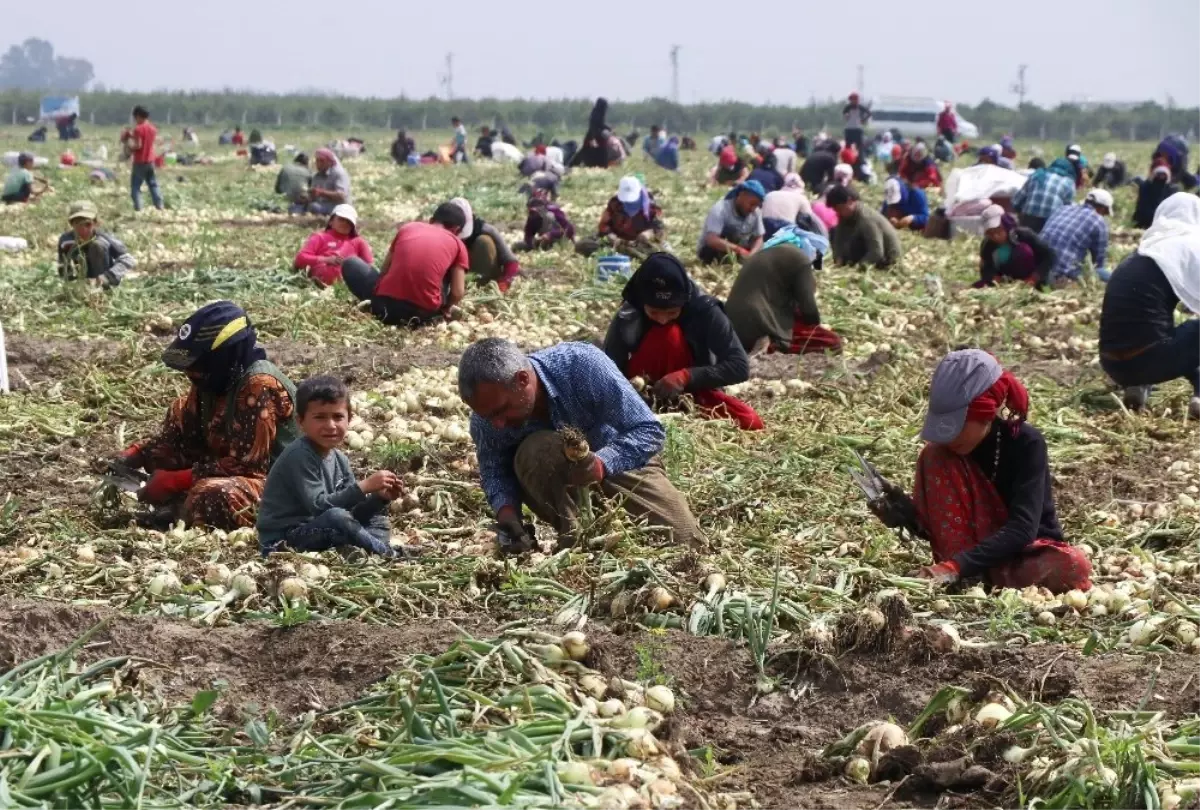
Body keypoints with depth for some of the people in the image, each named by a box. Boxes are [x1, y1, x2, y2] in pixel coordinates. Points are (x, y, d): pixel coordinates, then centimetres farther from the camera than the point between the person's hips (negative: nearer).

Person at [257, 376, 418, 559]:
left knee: (379, 522, 13)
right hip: (283, 541, -9)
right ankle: (389, 554, -17)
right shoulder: (299, 455, -18)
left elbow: (352, 513, 7)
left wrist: (380, 497, -10)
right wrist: (364, 486, -28)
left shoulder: (340, 460, 8)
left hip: (315, 532, 9)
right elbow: (318, 506, -26)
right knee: (336, 517, -33)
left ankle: (352, 551, -17)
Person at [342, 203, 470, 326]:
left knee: (350, 263, 27)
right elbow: (458, 293, 3)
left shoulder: (407, 227, 16)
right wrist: (443, 310, 24)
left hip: (385, 305, 1)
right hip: (424, 313, -1)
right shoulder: (458, 244, 11)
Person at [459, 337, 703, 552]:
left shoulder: (582, 365, -34)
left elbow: (649, 430, -31)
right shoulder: (488, 407, -25)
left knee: (687, 543, -13)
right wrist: (507, 512, -31)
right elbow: (493, 471, -9)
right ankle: (574, 538, -18)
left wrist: (601, 465, -49)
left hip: (623, 459, 0)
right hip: (554, 477, 1)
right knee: (533, 452, -35)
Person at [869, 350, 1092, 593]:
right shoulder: (945, 450, -7)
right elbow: (943, 525, -1)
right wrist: (911, 515, -25)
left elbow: (1022, 528, -30)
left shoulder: (1027, 443, -19)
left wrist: (957, 566, -42)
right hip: (978, 549, 3)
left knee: (1074, 567, -39)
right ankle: (966, 580, -24)